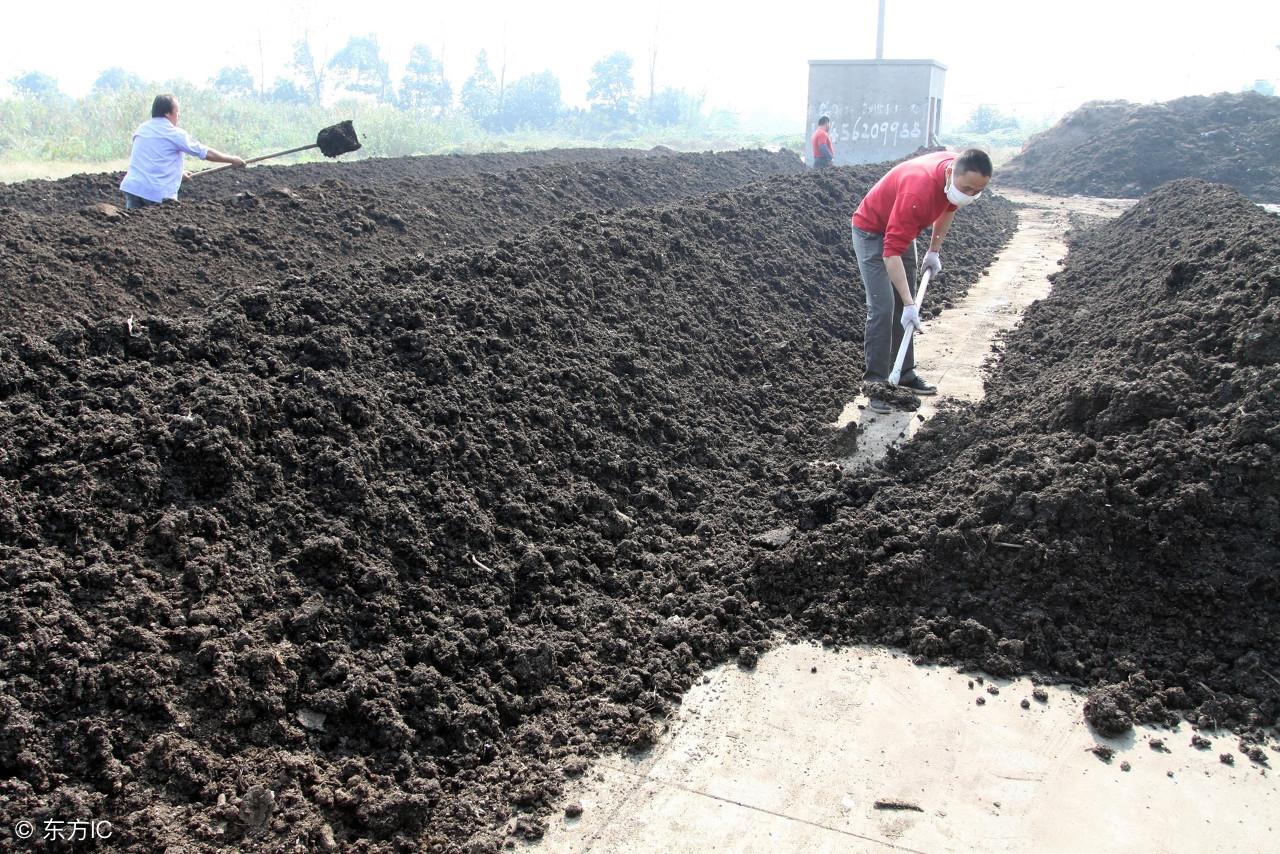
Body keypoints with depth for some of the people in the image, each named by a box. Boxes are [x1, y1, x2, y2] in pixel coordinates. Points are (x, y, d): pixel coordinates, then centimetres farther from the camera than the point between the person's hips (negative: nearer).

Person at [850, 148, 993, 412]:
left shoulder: (960, 176, -16)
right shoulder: (918, 191, -40)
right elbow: (891, 251, -40)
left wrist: (934, 250, 9)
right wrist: (910, 304, -40)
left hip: (902, 229, 8)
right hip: (871, 231, -8)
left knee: (903, 306, 11)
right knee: (882, 308, -15)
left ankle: (905, 374, 21)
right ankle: (876, 383, -9)